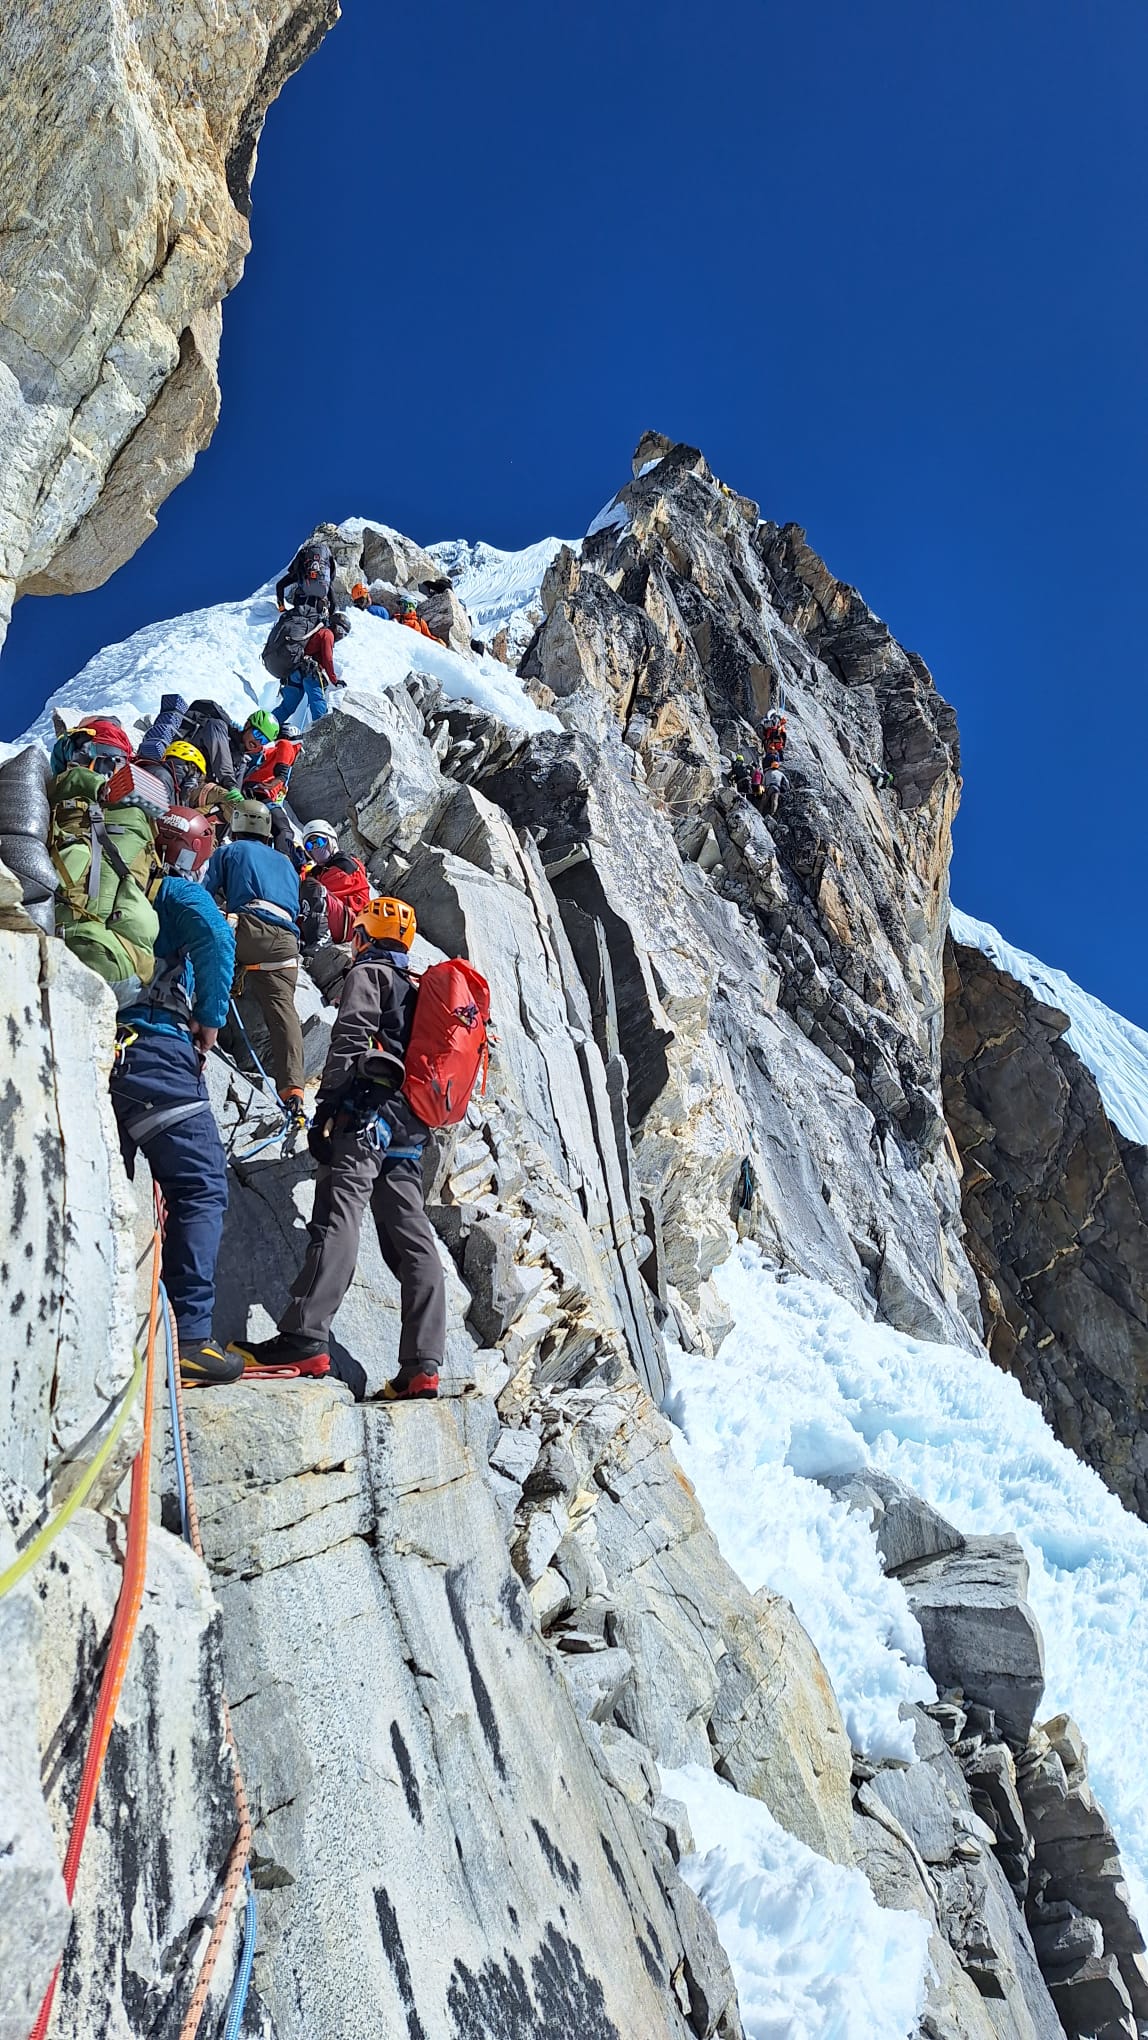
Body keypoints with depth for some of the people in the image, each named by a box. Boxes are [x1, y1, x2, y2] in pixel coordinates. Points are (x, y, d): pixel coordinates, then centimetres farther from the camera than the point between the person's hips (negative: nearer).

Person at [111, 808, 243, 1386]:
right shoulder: (178, 890, 3)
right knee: (201, 1188, -6)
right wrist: (211, 1020, -6)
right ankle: (189, 1336, -12)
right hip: (155, 1046, -8)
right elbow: (216, 938, -17)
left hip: (100, 1047, 8)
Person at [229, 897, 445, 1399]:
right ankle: (422, 1366, -3)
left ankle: (305, 1338, -28)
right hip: (408, 1129, 8)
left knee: (338, 1218, -18)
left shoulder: (368, 973, 5)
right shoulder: (419, 991, 30)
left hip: (367, 1110, -8)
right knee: (412, 1239, 0)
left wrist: (325, 1107, -14)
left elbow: (351, 1041, -10)